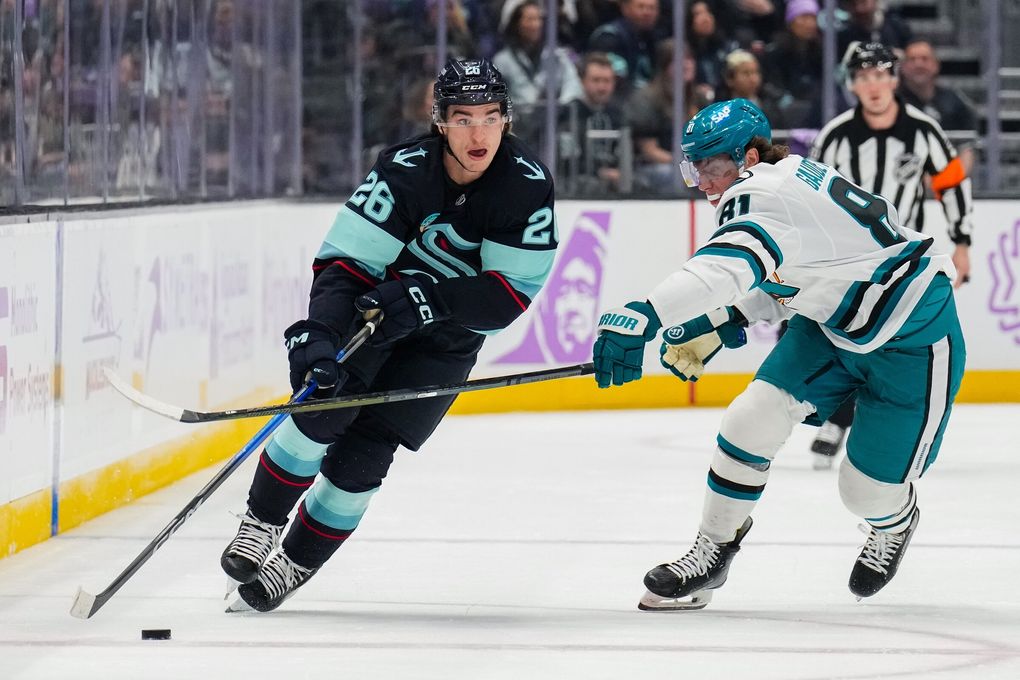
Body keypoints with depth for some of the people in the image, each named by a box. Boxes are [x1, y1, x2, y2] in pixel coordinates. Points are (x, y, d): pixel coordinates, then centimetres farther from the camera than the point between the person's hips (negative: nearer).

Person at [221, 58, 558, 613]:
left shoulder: (529, 187, -20)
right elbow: (344, 262, -26)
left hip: (446, 339, 1)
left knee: (363, 453, -8)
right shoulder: (404, 172, -24)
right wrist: (317, 334, -41)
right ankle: (260, 524, -2)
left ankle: (296, 563, 8)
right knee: (324, 413, -22)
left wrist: (428, 297, -33)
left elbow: (511, 293, -20)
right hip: (372, 309, -1)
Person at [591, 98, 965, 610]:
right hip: (833, 323, 9)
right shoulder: (784, 180, -1)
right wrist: (719, 326, 0)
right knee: (753, 418, -9)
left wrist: (643, 316, -64)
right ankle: (712, 551, 5)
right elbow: (776, 278, 14)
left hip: (914, 339, -9)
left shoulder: (765, 197, -31)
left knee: (868, 488, -3)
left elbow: (732, 266, -51)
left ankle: (893, 524, 34)